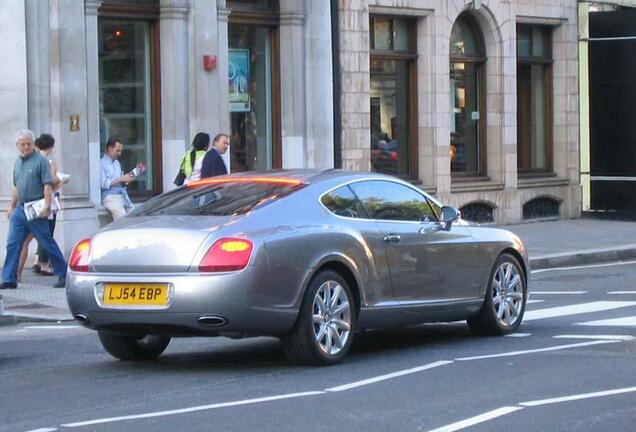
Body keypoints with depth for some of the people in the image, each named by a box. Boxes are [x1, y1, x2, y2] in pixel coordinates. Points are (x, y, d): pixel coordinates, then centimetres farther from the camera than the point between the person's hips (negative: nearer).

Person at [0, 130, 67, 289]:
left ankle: (64, 275, 7)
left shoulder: (41, 161, -7)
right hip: (20, 209, 7)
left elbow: (47, 185, -13)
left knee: (47, 243, -2)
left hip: (36, 210, -7)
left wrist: (46, 206, -20)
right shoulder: (18, 162, 14)